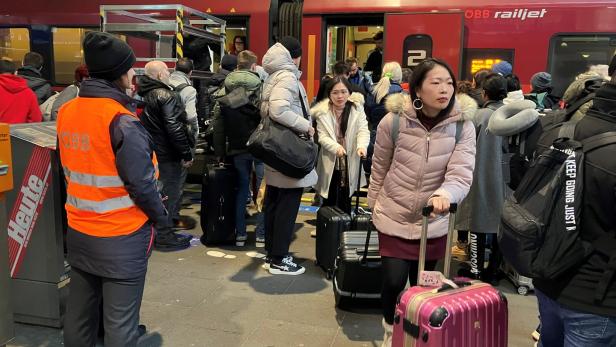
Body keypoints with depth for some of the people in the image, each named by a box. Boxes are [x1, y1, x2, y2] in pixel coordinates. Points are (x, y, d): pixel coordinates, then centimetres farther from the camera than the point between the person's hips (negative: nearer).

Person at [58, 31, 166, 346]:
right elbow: (140, 183, -20)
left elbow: (70, 170, 10)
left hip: (78, 231, 7)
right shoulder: (122, 121, -20)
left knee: (79, 312, 21)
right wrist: (160, 215, -4)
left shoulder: (66, 112, 2)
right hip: (121, 236, -7)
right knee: (120, 321, 5)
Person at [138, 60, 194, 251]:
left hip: (151, 153, 9)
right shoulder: (167, 96, -16)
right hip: (167, 155, -9)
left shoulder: (144, 96, 13)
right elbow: (175, 128, -23)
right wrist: (186, 154, -18)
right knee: (169, 193, 1)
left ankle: (157, 228, 31)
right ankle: (164, 236, 7)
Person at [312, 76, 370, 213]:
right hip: (330, 163, 0)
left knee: (345, 203, 8)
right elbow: (322, 136, -10)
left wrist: (362, 145, -32)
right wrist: (336, 147, -30)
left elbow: (363, 130, -11)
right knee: (329, 202, 9)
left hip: (350, 163, 0)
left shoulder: (357, 108, -2)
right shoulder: (322, 112, -5)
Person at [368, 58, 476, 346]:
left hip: (434, 221, 2)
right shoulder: (393, 121, -14)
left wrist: (445, 194, -45)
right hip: (394, 217, -1)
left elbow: (461, 173, -23)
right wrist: (374, 206, 8)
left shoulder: (463, 127, -12)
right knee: (394, 282, -5)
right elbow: (379, 169, -1)